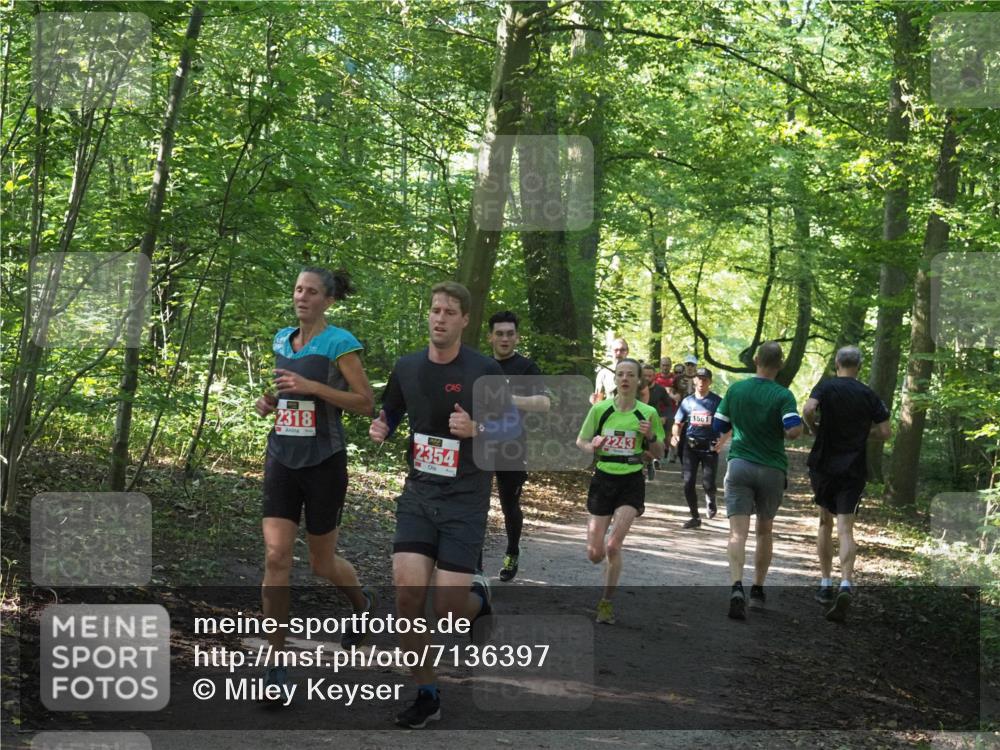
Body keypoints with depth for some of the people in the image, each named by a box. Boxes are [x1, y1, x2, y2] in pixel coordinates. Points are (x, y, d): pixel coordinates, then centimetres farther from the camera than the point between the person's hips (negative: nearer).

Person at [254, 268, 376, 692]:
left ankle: (362, 605, 44)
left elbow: (365, 403, -11)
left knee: (323, 563, 9)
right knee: (276, 557, -9)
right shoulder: (281, 340, 10)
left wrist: (311, 386, -20)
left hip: (323, 462, -4)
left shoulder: (339, 343, -8)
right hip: (282, 461, 4)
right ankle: (277, 662, -2)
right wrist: (268, 401, 5)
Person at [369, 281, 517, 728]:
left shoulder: (484, 370, -10)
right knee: (407, 589, -12)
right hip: (419, 494, 4)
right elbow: (390, 414, 19)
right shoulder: (407, 368, 3)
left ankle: (478, 596, 31)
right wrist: (380, 429, -4)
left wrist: (475, 429, -24)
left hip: (465, 500, -3)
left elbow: (513, 427, -5)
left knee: (447, 612, -9)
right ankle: (427, 695, 5)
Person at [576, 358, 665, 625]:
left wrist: (650, 436, -14)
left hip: (631, 483, -1)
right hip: (603, 480, 1)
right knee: (594, 554, 0)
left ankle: (606, 603, 3)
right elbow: (581, 441, 9)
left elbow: (659, 454, 6)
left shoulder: (648, 413, -2)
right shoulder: (600, 409, -2)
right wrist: (593, 446, -13)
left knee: (613, 547, -14)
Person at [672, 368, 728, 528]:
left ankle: (710, 500, 31)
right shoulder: (687, 401, 7)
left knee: (708, 484, -7)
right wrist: (675, 435, -10)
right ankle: (695, 517, 12)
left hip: (710, 447, -2)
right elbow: (678, 423, 11)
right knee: (688, 483, -4)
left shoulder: (717, 401, -2)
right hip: (691, 447, 3)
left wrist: (723, 440, -20)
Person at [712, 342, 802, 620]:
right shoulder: (782, 395, -8)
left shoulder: (735, 389, 1)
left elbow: (718, 426, 8)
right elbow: (794, 430, -21)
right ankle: (757, 591, 23)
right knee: (764, 531, 18)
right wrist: (779, 433, 1)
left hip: (739, 464, 1)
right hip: (772, 469, -1)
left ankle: (737, 588, -27)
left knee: (738, 532, -6)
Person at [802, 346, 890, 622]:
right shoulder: (868, 395, 2)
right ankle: (845, 584, -26)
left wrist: (814, 428, -2)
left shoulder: (825, 387, -3)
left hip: (823, 464, 0)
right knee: (845, 529, -5)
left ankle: (825, 585, 19)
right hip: (853, 470, 0)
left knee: (825, 522, 17)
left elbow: (808, 410, -22)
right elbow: (884, 432, 0)